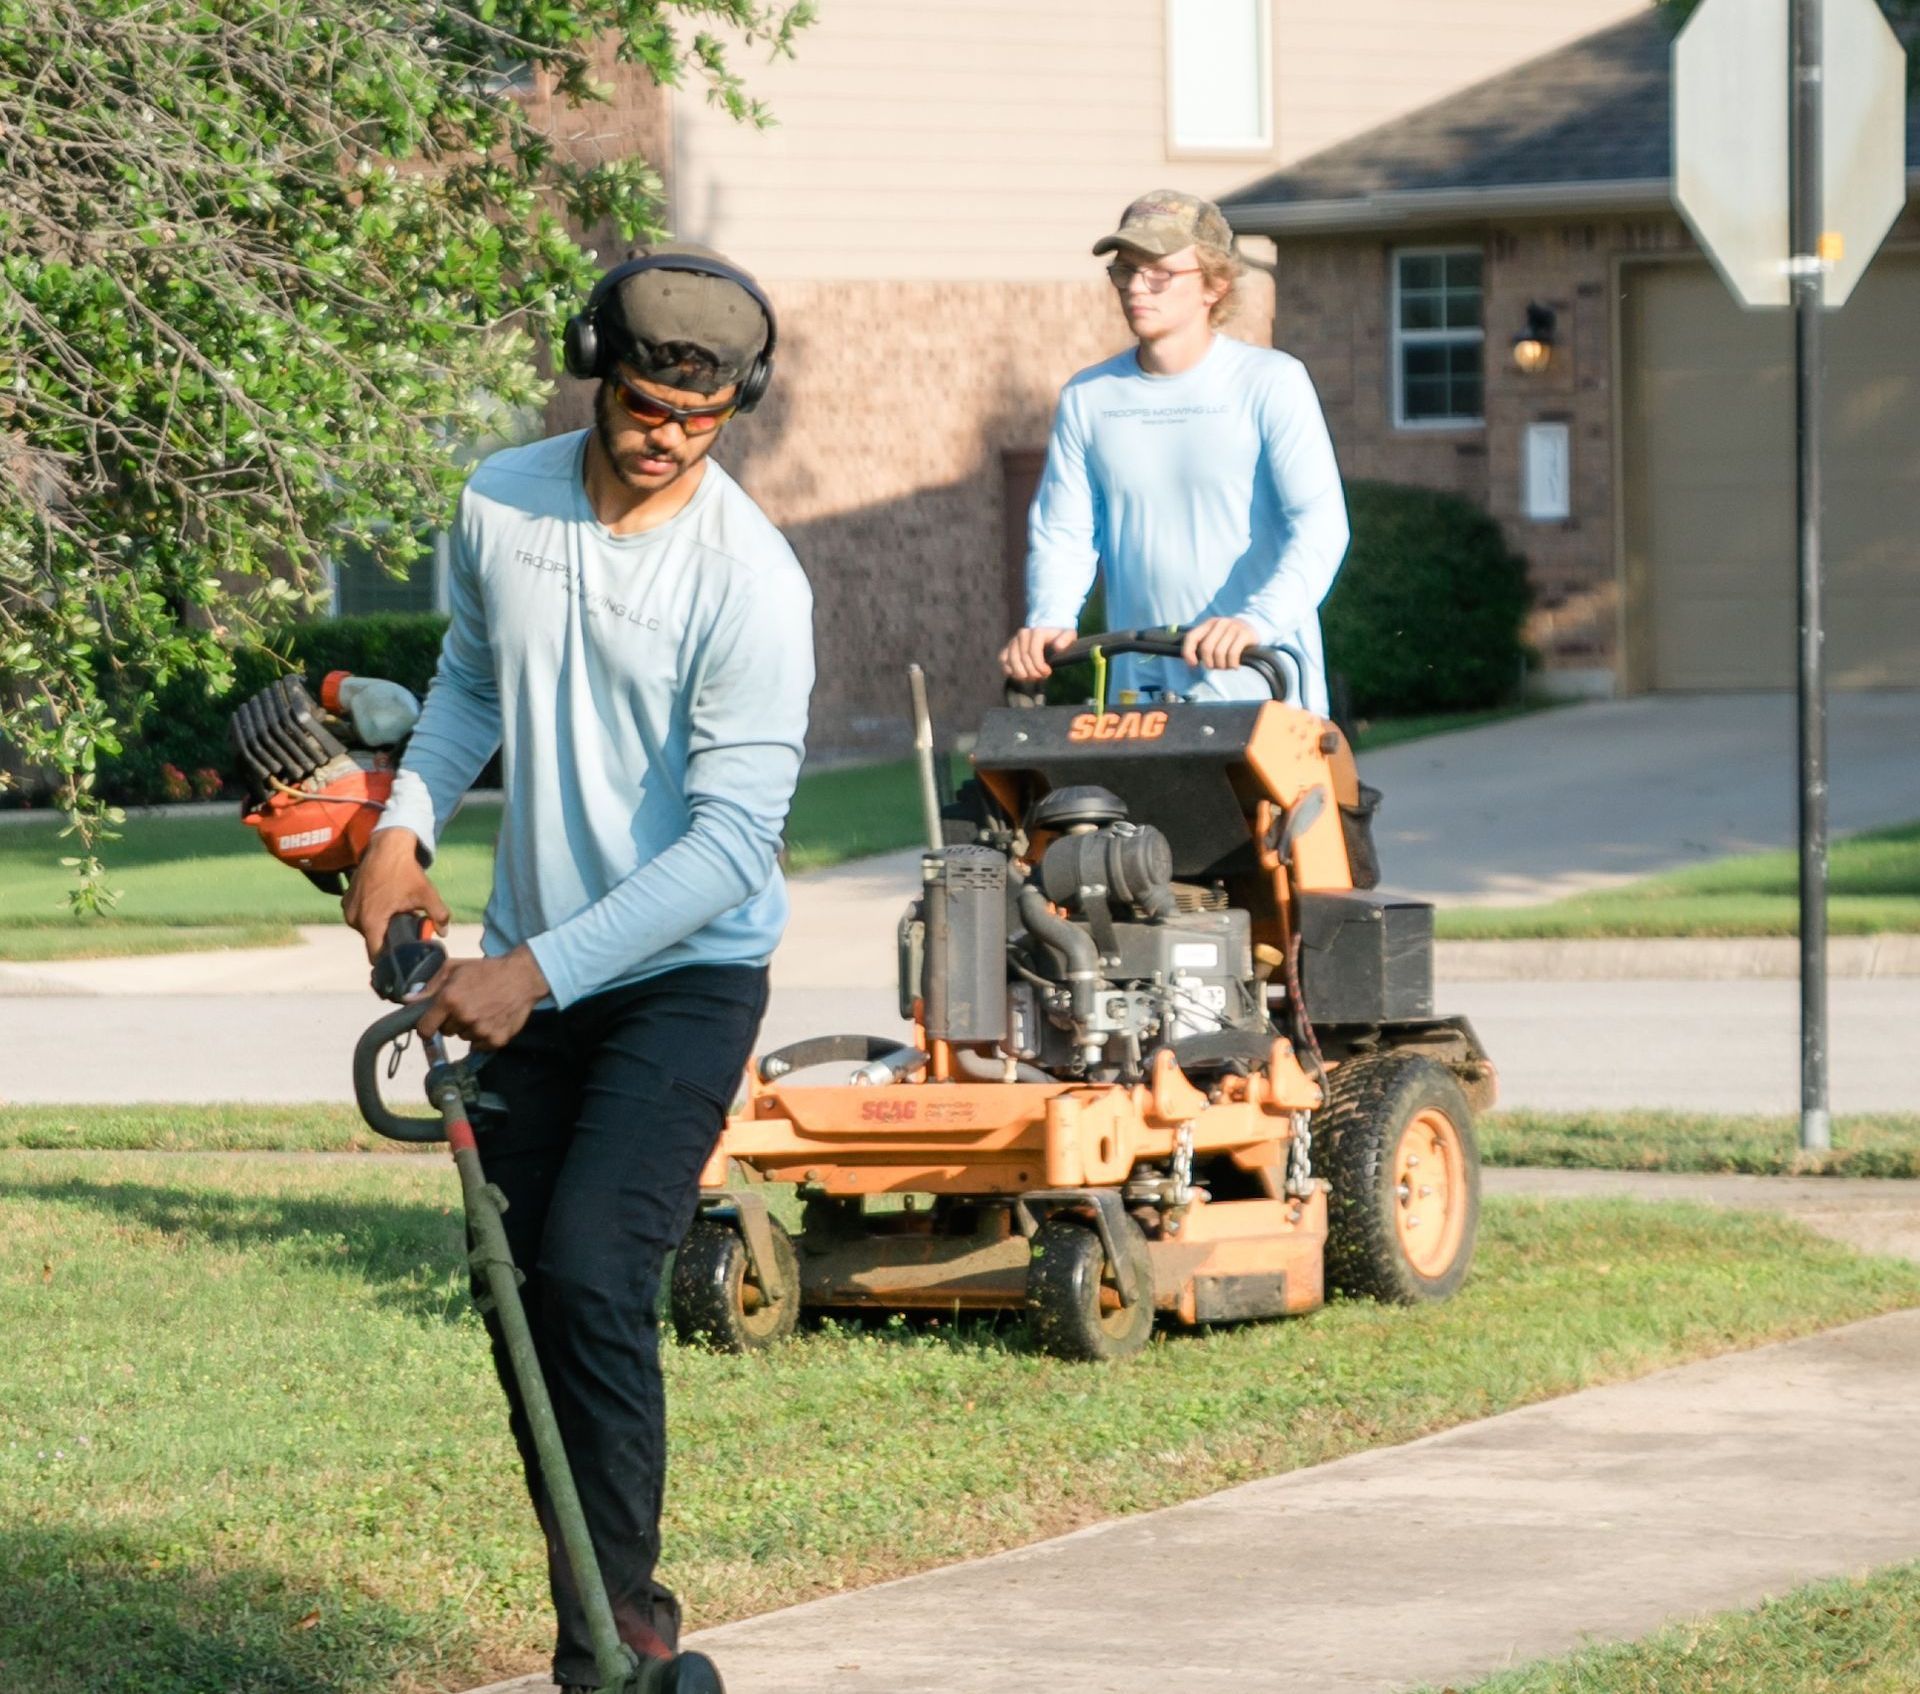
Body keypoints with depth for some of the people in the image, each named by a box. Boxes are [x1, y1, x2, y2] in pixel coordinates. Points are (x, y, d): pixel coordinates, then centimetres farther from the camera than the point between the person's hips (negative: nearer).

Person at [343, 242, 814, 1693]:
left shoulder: (750, 581, -19)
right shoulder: (500, 507, -1)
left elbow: (731, 841, -21)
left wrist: (541, 971, -24)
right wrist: (405, 827, 2)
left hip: (685, 974, -6)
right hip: (529, 974, 6)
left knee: (593, 1274, -20)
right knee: (521, 1293, 6)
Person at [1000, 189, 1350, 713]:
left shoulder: (1270, 384, -4)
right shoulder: (1086, 399, 10)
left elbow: (1320, 526, -13)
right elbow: (1062, 533, 10)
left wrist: (1257, 621, -30)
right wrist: (1048, 622, -12)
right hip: (1137, 695, 4)